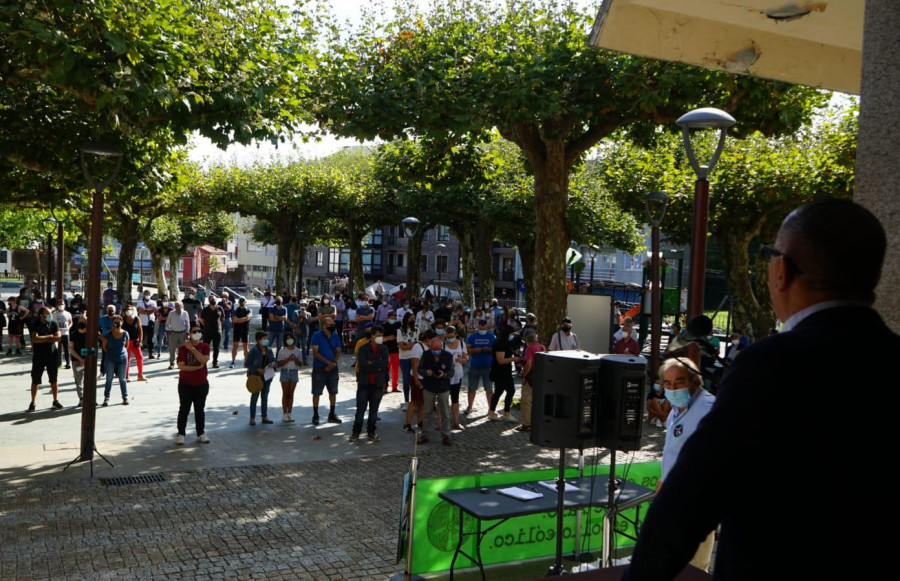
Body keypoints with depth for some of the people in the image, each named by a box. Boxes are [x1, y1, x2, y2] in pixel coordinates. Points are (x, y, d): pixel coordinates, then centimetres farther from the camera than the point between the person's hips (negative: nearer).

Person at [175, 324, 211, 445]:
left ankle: (201, 434, 20)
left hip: (201, 384, 2)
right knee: (184, 410, 5)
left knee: (200, 410, 11)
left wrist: (192, 349, -19)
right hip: (186, 384, -2)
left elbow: (204, 360, -18)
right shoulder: (183, 347, -8)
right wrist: (198, 367, -15)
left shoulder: (205, 346, 0)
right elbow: (181, 366, -15)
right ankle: (180, 434, 14)